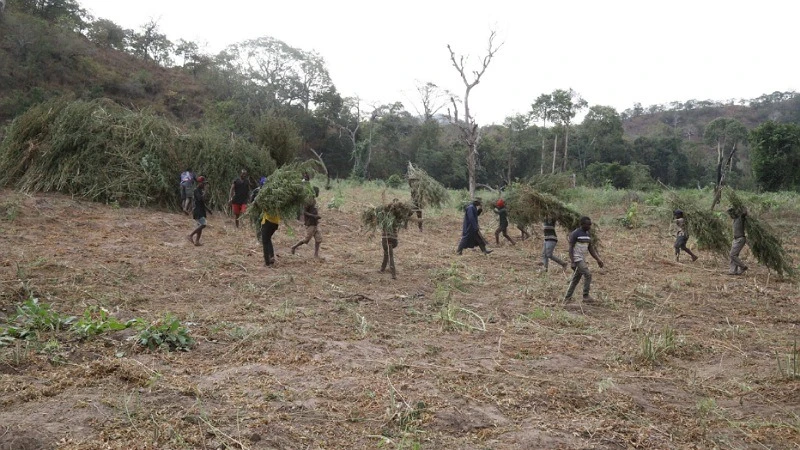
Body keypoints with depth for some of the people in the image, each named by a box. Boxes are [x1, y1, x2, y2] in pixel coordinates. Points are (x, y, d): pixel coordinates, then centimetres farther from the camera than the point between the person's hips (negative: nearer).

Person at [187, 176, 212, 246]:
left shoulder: (201, 190, 16)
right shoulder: (196, 190, -12)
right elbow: (201, 198, -27)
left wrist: (207, 209, 22)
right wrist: (204, 191, -20)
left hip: (202, 211, 10)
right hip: (198, 211, -10)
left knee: (200, 226, 8)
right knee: (203, 224, -19)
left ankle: (197, 241, 11)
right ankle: (190, 235, -12)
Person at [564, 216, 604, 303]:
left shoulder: (588, 234, 11)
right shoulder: (575, 234, -13)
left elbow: (590, 248, 15)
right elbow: (570, 248, -15)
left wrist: (598, 259, 7)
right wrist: (572, 262, -22)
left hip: (583, 260, 8)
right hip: (577, 259, -8)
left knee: (575, 279, 11)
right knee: (588, 275, -14)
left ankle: (567, 298, 18)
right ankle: (586, 296, -5)